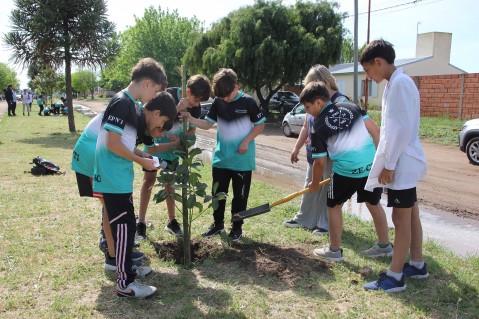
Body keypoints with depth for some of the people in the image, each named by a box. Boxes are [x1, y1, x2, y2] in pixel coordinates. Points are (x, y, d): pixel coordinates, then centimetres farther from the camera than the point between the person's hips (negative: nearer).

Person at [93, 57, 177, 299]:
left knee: (125, 224, 18)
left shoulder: (132, 106, 13)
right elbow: (112, 144, -21)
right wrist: (142, 161, -13)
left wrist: (143, 157, 9)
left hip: (120, 179, 9)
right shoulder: (122, 102, -17)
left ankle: (126, 267, 34)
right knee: (124, 226, -3)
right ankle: (125, 283, 8)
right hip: (114, 180, -9)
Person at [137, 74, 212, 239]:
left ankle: (171, 221, 17)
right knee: (149, 180, -3)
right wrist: (178, 109, -39)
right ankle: (141, 222, 6)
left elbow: (192, 130, 0)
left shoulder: (195, 107, -11)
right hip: (154, 143, -4)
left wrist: (180, 139, -20)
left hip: (173, 146, 4)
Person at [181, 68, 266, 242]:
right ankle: (218, 224, 28)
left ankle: (237, 227, 22)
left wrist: (246, 141, -14)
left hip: (242, 158, -4)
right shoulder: (218, 102, 0)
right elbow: (207, 124, 0)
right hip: (221, 157, 4)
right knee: (218, 192, 11)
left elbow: (260, 125, -4)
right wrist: (191, 119, -17)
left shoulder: (248, 102, -11)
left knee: (240, 194, 7)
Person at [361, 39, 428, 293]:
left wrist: (389, 164, -19)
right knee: (410, 215, 17)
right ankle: (417, 264, 31)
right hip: (403, 163, 10)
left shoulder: (399, 83, -17)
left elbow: (404, 128, -22)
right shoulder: (396, 83, 14)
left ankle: (395, 277, 7)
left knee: (401, 219, -2)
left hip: (401, 164, -10)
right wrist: (387, 162, 20)